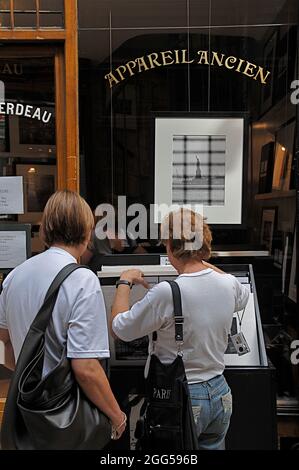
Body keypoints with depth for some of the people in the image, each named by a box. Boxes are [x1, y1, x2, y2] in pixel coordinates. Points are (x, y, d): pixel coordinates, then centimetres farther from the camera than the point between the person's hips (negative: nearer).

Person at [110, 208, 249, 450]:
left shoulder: (166, 293, -27)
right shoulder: (229, 283, -9)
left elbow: (120, 328, -14)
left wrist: (125, 282, -1)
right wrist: (208, 266, 23)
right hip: (220, 395, 6)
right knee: (213, 446, 25)